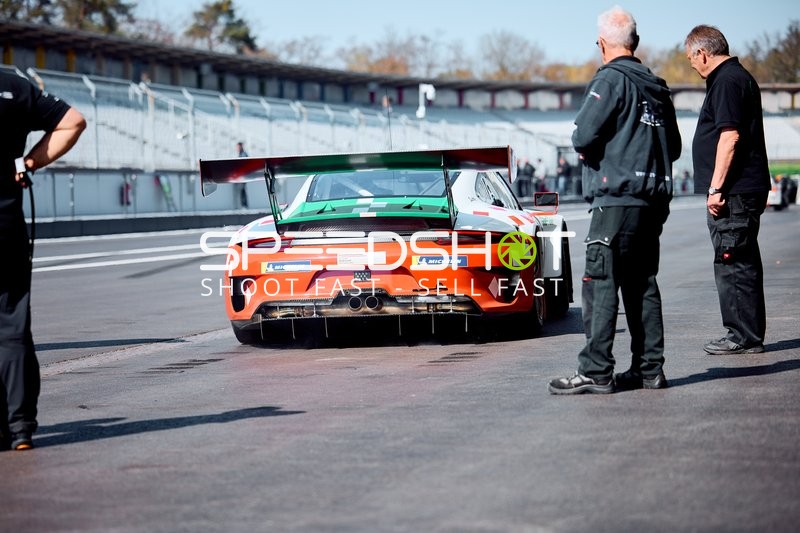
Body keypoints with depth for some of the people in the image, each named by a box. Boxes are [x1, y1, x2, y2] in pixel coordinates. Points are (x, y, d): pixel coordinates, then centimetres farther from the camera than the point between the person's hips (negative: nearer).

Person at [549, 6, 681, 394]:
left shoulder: (611, 79, -8)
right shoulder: (657, 87, 15)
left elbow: (583, 136, -15)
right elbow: (674, 147, 20)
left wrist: (584, 148, 5)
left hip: (617, 198, -8)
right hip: (654, 200, 8)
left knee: (600, 283, -8)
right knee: (642, 285, 11)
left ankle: (595, 372, -11)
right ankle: (649, 369, 12)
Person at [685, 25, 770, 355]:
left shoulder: (727, 81, -13)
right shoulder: (736, 77, 20)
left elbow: (730, 136, -21)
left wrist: (715, 187, -21)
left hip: (733, 192, -11)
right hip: (746, 190, 11)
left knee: (732, 264, -7)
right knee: (742, 264, 13)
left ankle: (744, 337, -5)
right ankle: (749, 336, 19)